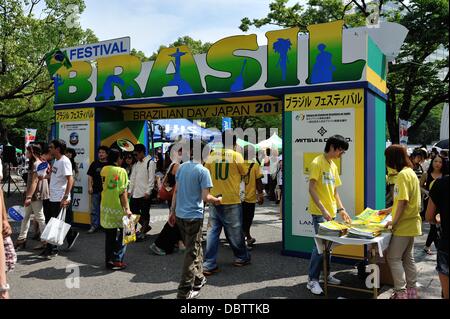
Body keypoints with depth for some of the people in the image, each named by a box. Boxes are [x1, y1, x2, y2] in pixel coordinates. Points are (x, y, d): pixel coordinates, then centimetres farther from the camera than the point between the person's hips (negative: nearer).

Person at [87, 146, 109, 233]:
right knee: (94, 209, 6)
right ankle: (94, 226, 14)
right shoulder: (94, 164, 7)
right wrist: (89, 186, -2)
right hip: (96, 190, 2)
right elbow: (90, 176, 7)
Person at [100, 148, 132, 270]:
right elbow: (123, 192, -16)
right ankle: (117, 261, 6)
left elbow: (103, 187, 6)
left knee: (109, 235, 16)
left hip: (105, 206, 6)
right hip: (118, 207, -6)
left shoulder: (104, 170, 3)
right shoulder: (121, 171, -13)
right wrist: (127, 208, -15)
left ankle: (108, 260, 23)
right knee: (120, 235, 6)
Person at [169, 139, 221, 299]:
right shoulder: (203, 171, -14)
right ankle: (184, 292, 6)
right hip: (194, 216, -6)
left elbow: (176, 191, 9)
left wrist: (172, 211, 15)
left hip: (180, 214, 7)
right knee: (192, 253, 3)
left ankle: (198, 279, 35)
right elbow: (205, 197, -17)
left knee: (195, 248, 22)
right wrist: (216, 200, 3)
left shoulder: (182, 167, 4)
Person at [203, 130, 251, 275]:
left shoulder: (212, 155, 2)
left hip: (215, 199, 3)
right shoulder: (236, 155, -9)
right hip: (231, 201, -3)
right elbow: (244, 172, 3)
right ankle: (242, 258, 32)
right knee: (235, 232, 12)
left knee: (213, 231, 6)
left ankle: (209, 265, 5)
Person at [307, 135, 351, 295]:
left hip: (330, 213, 8)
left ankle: (326, 274, 25)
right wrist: (323, 210, -21)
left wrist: (341, 209, 10)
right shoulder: (317, 163, -11)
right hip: (319, 213, -8)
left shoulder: (334, 166, 14)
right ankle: (312, 280, 1)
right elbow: (312, 189, -17)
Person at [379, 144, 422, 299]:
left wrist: (393, 222, -16)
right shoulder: (410, 172, 12)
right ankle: (411, 290, 24)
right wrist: (389, 209, 24)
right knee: (408, 258, 16)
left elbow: (403, 202, -22)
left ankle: (401, 292, 2)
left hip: (404, 224, -10)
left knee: (393, 258, -2)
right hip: (411, 223, 10)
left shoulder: (403, 174, -18)